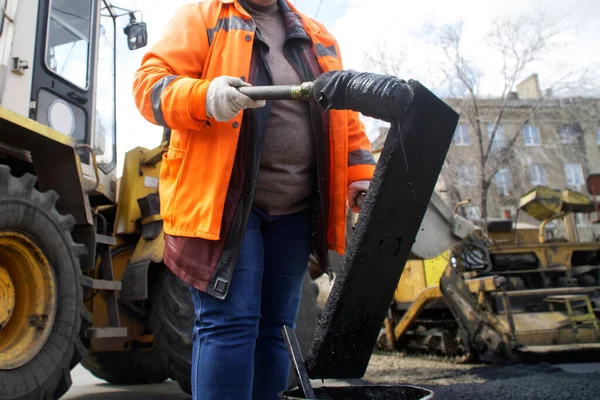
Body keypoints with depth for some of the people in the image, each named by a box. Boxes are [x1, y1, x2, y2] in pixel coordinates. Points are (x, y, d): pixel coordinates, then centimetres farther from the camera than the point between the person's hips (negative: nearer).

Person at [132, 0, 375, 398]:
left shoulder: (319, 38, 21)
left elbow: (345, 115, 19)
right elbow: (150, 82, -4)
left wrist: (361, 176, 5)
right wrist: (204, 97, -25)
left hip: (294, 210, 5)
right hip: (224, 199, -5)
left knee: (274, 328, 9)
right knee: (230, 322, -9)